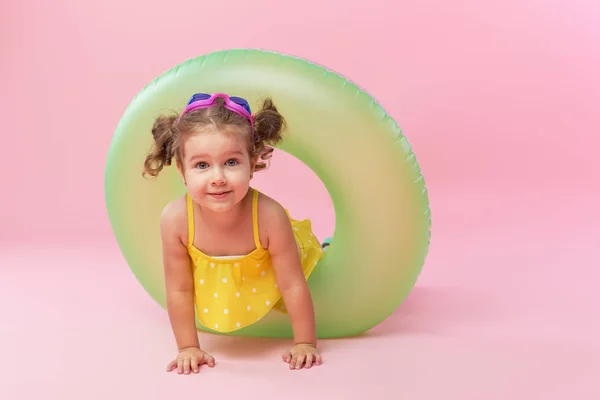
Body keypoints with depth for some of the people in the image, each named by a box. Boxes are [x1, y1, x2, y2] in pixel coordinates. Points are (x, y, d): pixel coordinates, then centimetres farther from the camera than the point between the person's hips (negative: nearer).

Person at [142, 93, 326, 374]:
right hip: (216, 284, 2)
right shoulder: (175, 219, -36)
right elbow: (179, 290, -23)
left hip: (269, 281, -2)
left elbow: (293, 286, -29)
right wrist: (188, 347, -16)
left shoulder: (269, 216, -41)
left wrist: (305, 343, -22)